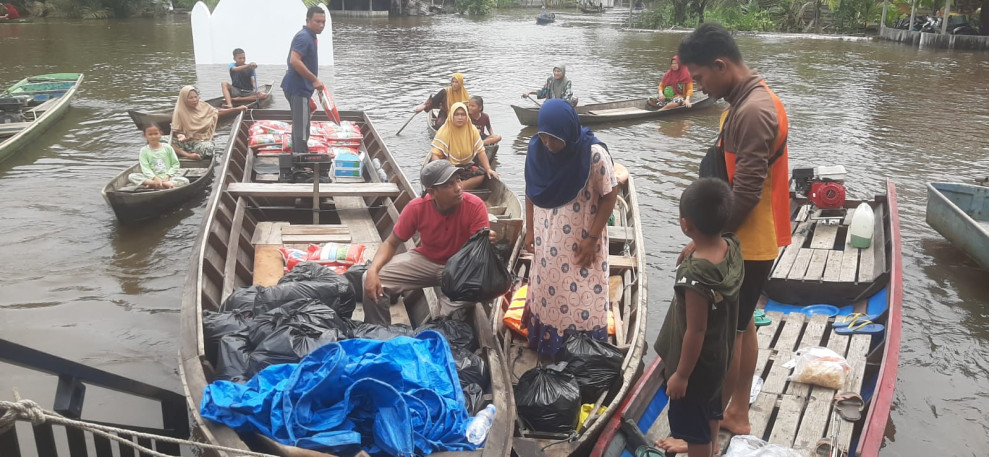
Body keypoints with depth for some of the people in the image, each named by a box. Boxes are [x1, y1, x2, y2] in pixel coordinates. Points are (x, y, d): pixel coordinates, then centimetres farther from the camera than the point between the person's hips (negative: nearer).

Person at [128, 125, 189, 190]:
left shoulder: (167, 148, 7)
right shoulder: (144, 150, 6)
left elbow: (176, 164, 6)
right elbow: (145, 168, -5)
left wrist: (168, 176, -11)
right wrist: (154, 178, -23)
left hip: (167, 178, -1)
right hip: (152, 178, 1)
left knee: (185, 181, -27)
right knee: (131, 176, -24)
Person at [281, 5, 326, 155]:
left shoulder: (309, 36, 15)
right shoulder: (304, 37, -16)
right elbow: (294, 61, -27)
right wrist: (315, 80, -25)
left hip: (299, 88, 11)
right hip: (298, 88, -11)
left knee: (299, 125, 18)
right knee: (302, 128, -9)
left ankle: (297, 154, 29)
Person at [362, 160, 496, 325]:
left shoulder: (475, 206, -23)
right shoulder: (417, 207, -18)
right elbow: (391, 244, -8)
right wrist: (372, 271, -26)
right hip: (424, 260, 3)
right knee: (373, 279, -16)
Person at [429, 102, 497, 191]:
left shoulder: (472, 130, -2)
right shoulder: (444, 131, -12)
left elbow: (481, 151, -2)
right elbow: (435, 154, -16)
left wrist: (488, 169, -16)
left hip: (466, 166, 4)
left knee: (483, 175, -24)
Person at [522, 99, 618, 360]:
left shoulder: (594, 154, -23)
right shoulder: (537, 150, -10)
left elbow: (610, 195, -14)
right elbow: (531, 192, 3)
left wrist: (592, 238, -14)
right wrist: (530, 230, 6)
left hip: (582, 241, -4)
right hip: (547, 239, 4)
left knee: (583, 298, 7)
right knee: (546, 291, 17)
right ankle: (548, 345, 36)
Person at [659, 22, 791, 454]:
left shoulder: (752, 112, -25)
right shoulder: (751, 100, 8)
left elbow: (745, 193, -26)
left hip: (747, 244, -10)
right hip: (748, 240, 10)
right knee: (742, 326, 18)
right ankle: (737, 414, 33)